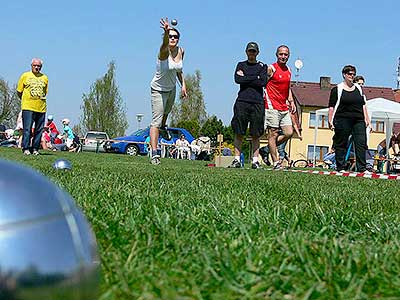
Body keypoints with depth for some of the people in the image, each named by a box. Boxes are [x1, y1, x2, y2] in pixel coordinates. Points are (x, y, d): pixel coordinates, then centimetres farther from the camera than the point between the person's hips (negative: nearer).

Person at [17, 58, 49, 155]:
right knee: (27, 129, -8)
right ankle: (26, 148, -5)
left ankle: (35, 148, 9)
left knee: (39, 130, 3)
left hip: (41, 108, 3)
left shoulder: (45, 78, 13)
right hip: (28, 107, -3)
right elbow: (19, 92, 9)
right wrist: (26, 100, 8)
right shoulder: (25, 76, 6)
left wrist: (41, 98, 12)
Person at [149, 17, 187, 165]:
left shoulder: (181, 51, -6)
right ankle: (154, 154, -18)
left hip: (172, 88, 7)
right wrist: (166, 32, -73)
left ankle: (163, 127, 64)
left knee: (166, 111, 31)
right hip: (158, 89, -7)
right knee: (156, 120, -14)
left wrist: (183, 85, 0)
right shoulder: (164, 52, -27)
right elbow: (165, 43, -52)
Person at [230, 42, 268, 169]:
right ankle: (237, 159, 1)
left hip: (257, 102, 0)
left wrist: (245, 78, -2)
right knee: (238, 132, -3)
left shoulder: (262, 66, 13)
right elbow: (237, 79, -3)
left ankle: (255, 160, 4)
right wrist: (255, 78, -3)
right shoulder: (241, 65, 15)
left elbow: (263, 82, -4)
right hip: (242, 101, 0)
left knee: (256, 134, -1)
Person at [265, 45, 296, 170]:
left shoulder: (288, 71, 16)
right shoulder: (271, 69, -6)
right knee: (273, 134, -5)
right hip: (272, 107, -7)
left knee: (289, 133, 2)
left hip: (284, 108, 7)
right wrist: (264, 99, -9)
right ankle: (276, 163, -3)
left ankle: (269, 149, 19)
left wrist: (291, 101, 15)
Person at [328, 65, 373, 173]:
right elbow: (331, 107, 0)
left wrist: (366, 119, 12)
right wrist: (330, 121, -8)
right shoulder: (337, 89, 3)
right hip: (343, 120, -4)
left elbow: (363, 105, 19)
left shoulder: (358, 88, 18)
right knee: (341, 144, 0)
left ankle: (362, 168, -3)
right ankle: (340, 168, 7)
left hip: (358, 120, 4)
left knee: (361, 143, -5)